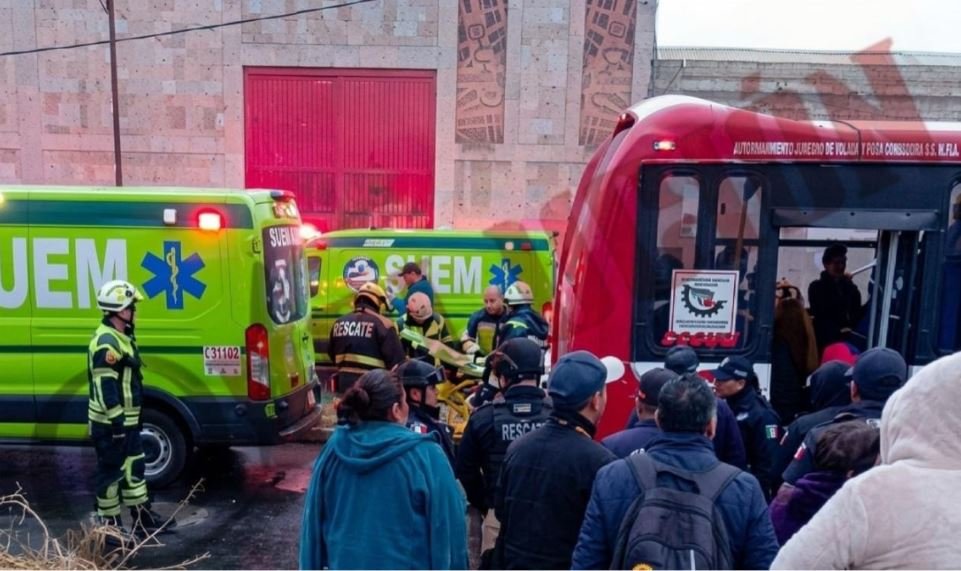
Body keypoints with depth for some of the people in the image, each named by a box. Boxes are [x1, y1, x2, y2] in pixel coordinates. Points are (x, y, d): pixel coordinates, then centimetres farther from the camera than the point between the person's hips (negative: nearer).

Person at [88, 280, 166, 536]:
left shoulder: (122, 337, 12)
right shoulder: (106, 342, -21)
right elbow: (105, 387, -25)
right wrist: (117, 421, -23)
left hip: (127, 421, 10)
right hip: (111, 423, -10)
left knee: (133, 467, 16)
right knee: (111, 472, 1)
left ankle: (143, 518, 26)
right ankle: (109, 525, 14)